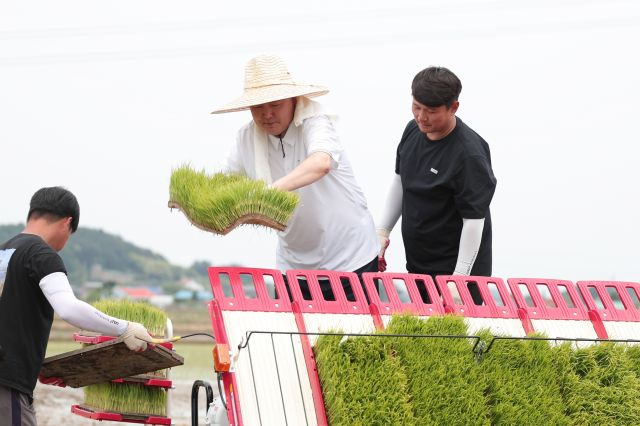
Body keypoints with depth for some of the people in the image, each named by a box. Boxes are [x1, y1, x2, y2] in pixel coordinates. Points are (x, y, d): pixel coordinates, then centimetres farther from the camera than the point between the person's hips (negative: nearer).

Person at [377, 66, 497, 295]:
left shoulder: (469, 154, -24)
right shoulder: (413, 130, 1)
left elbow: (474, 220, -22)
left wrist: (459, 276, -22)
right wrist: (382, 230, 12)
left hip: (453, 269, -7)